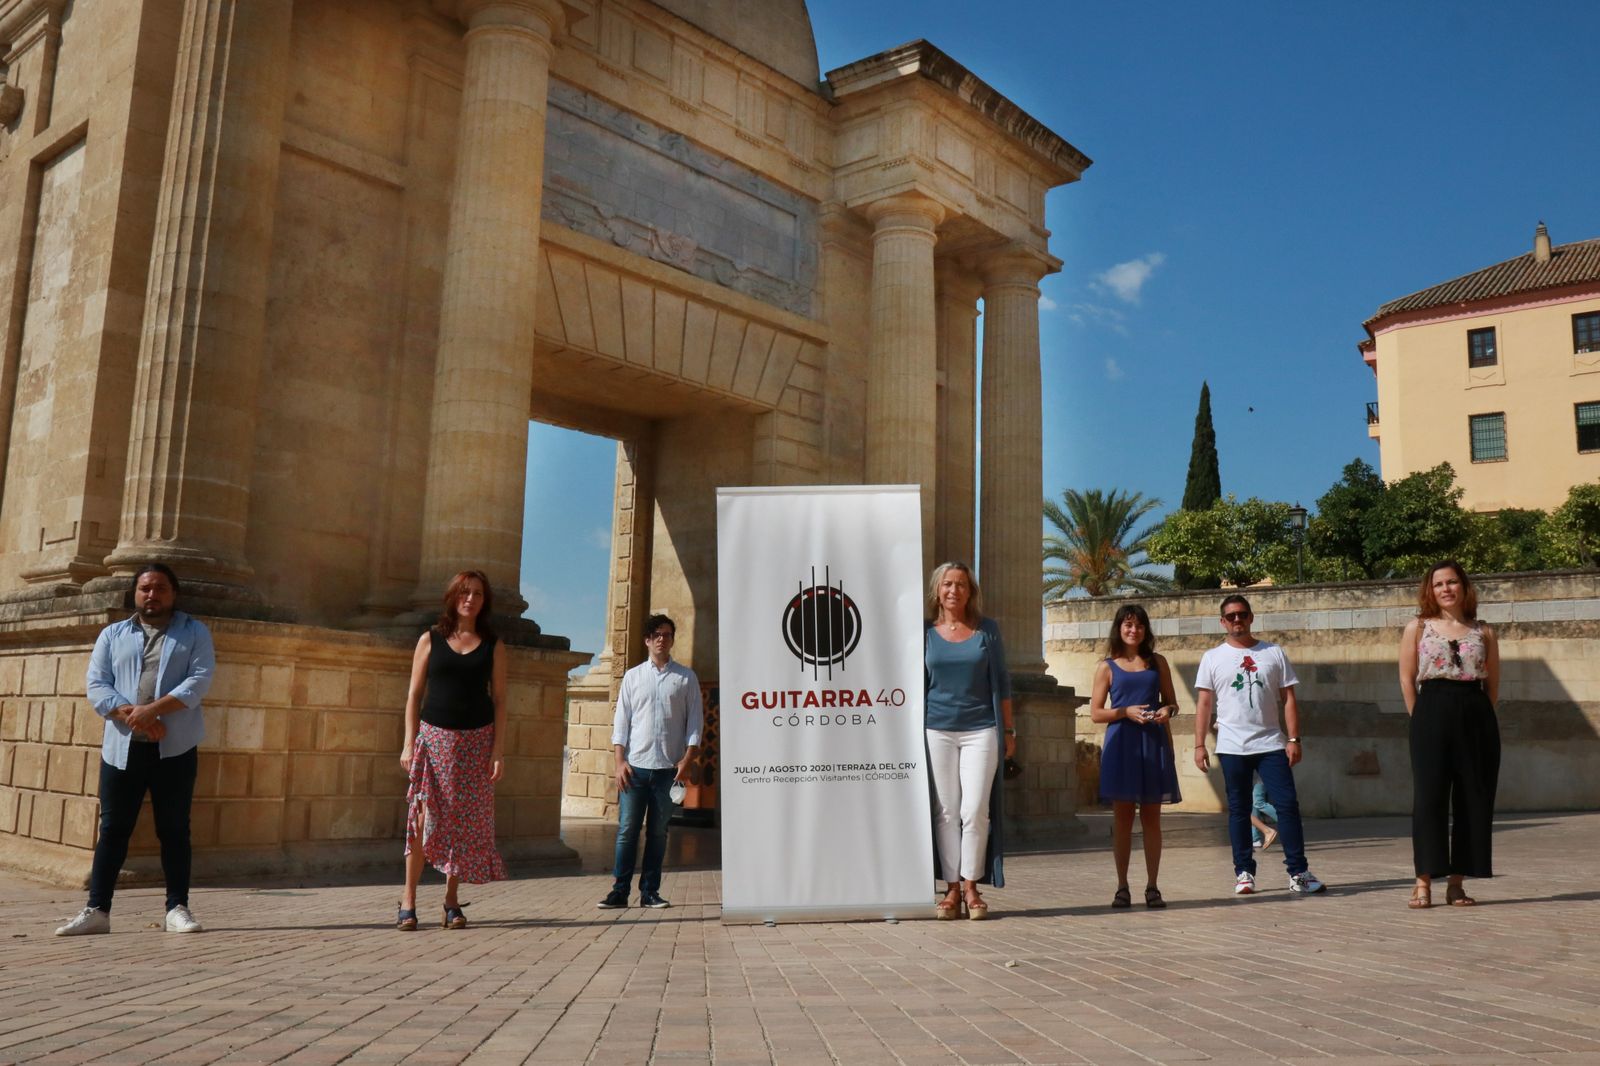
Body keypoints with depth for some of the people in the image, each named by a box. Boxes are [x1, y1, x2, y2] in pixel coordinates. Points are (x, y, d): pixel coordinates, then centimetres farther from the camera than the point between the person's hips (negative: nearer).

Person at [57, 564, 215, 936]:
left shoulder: (194, 632, 8)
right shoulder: (112, 635, 14)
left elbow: (200, 678, -6)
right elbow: (96, 685, 3)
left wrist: (154, 709, -18)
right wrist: (130, 714, -14)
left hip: (175, 747, -2)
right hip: (122, 746, 2)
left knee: (174, 829, 2)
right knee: (113, 829, 4)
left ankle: (177, 908, 7)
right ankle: (97, 910, 11)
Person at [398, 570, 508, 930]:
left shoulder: (492, 646, 7)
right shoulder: (430, 640, 6)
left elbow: (499, 699, 5)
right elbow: (414, 694, 6)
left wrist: (499, 750, -3)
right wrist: (409, 742, -3)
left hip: (477, 740, 1)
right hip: (434, 737, -1)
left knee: (466, 822, 3)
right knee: (423, 818, -7)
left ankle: (452, 900, 13)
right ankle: (408, 899, 2)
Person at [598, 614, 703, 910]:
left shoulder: (686, 677, 7)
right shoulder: (632, 676, 9)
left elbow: (695, 720, 4)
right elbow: (621, 721, 6)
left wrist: (687, 759, -7)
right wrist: (620, 761, -3)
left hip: (669, 768, 0)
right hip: (635, 765, 0)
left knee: (658, 832, 5)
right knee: (627, 830, 0)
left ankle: (649, 892, 12)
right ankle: (619, 891, 6)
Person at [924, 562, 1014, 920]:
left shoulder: (987, 630, 6)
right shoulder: (926, 634, 7)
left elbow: (1001, 682, 9)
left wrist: (1008, 730, 7)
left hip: (981, 730, -1)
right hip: (938, 730, 1)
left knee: (975, 810, -6)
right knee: (946, 812, 2)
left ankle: (971, 887, 5)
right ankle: (952, 890, 8)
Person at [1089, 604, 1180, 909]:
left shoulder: (1157, 663, 12)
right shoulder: (1107, 666, 6)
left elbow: (1171, 701, 17)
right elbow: (1095, 712, 4)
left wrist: (1167, 710, -6)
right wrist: (1126, 712, -12)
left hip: (1153, 742, 2)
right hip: (1121, 743, -2)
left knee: (1151, 817, 4)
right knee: (1122, 817, 1)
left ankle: (1152, 887, 11)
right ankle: (1122, 888, 7)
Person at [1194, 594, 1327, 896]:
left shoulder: (1274, 653, 8)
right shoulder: (1213, 658, 6)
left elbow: (1288, 699, 6)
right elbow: (1204, 704, 4)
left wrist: (1293, 739, -3)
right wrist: (1199, 745, -3)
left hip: (1271, 744, 0)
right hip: (1232, 747, 0)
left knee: (1288, 804, -6)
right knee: (1238, 810, 5)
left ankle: (1298, 872, 0)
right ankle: (1244, 873, 12)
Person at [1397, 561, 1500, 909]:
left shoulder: (1483, 632, 10)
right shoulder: (1418, 627, 5)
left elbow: (1493, 684, 11)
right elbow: (1407, 678, 2)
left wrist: (1480, 717, 2)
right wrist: (1420, 719, -3)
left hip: (1476, 717, 3)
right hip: (1433, 713, -2)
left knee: (1474, 800, 3)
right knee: (1429, 797, -5)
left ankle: (1456, 882, 12)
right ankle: (1424, 882, -1)